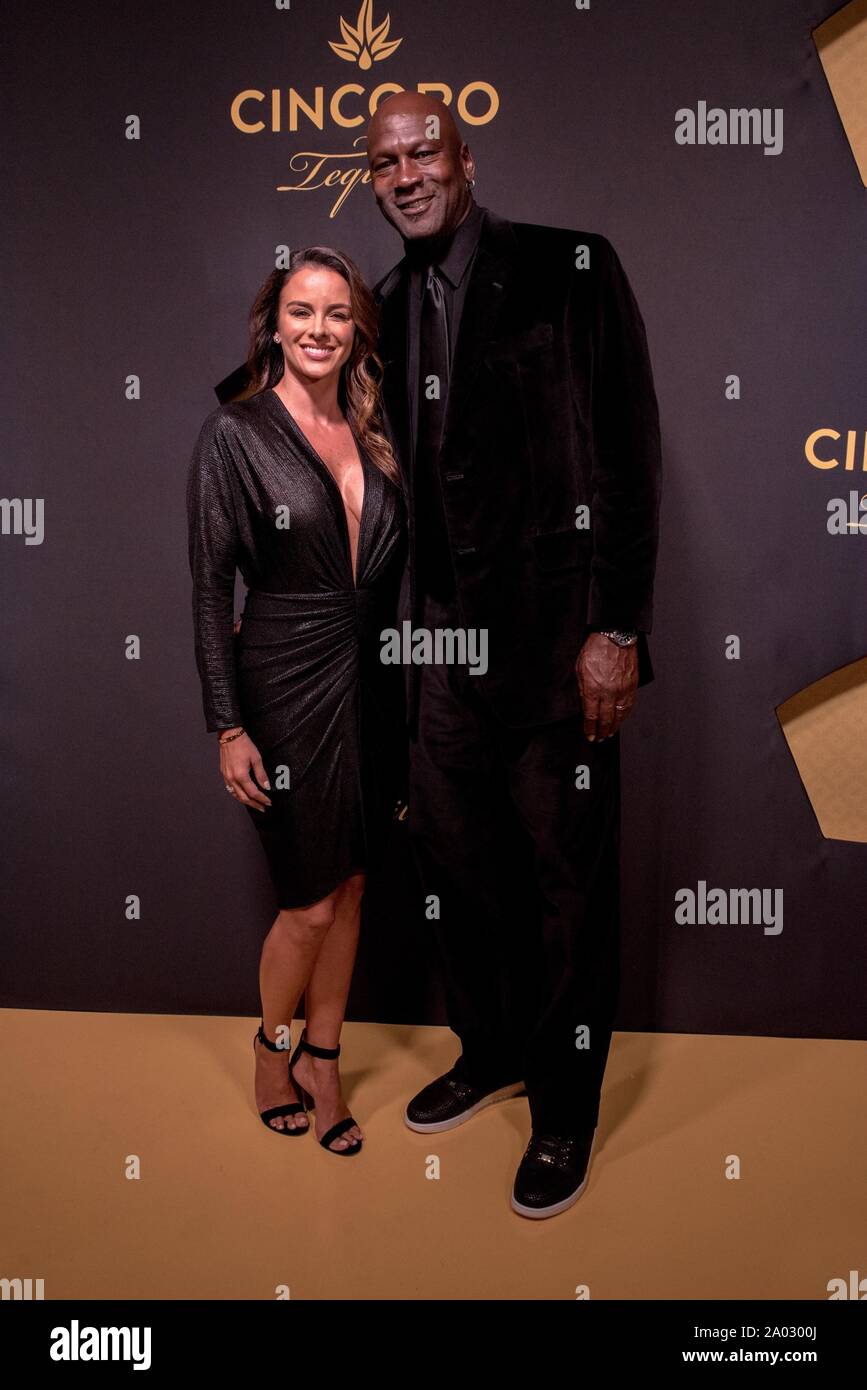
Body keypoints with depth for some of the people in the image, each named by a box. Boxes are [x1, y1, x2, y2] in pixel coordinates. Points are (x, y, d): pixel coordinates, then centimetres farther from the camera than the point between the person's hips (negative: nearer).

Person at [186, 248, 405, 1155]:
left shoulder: (370, 432, 7)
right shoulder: (233, 433, -8)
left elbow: (391, 565, 12)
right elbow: (209, 587, -10)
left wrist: (397, 685, 8)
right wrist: (228, 727, -13)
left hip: (367, 680, 5)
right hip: (285, 684, -5)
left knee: (350, 884, 13)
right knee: (309, 902, 4)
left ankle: (322, 1061, 31)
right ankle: (274, 1052, 32)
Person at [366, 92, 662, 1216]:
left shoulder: (569, 266, -4)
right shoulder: (387, 308, 14)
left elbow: (629, 453, -9)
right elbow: (396, 477, 15)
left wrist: (617, 630, -14)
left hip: (554, 629, -5)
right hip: (442, 632, 6)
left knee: (567, 872, 4)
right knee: (454, 856, 14)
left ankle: (566, 1107, 23)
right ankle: (493, 1052, 37)